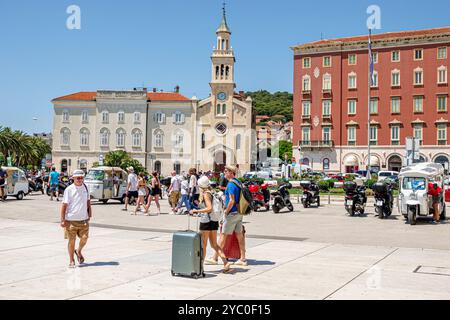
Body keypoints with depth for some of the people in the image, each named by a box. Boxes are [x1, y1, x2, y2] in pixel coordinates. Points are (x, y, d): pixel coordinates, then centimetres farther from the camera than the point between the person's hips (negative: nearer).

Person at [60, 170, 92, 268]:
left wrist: (90, 214, 14)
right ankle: (71, 261, 16)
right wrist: (62, 220, -9)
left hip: (83, 219, 3)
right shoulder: (69, 189, -5)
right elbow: (64, 205, -6)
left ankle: (79, 251, 28)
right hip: (71, 219, -3)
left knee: (84, 238, -2)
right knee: (71, 240, 2)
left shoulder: (85, 187, 9)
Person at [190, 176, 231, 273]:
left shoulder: (205, 194, -12)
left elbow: (209, 208, -22)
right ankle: (225, 262, 2)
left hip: (206, 221, -8)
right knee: (214, 244, 12)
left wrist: (196, 211, -17)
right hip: (214, 221, 8)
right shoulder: (212, 193, 12)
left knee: (203, 244, 4)